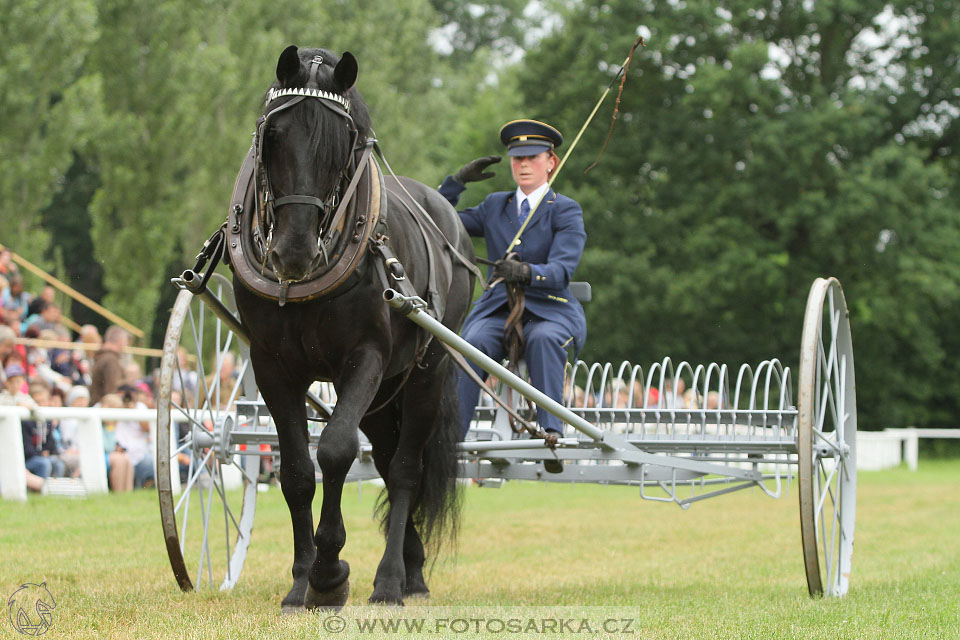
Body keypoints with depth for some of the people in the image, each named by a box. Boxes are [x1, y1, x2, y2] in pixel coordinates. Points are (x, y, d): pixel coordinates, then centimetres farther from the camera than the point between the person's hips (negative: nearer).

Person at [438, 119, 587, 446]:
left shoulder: (566, 211, 3)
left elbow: (561, 269, -13)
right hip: (497, 308, 2)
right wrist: (459, 180, 8)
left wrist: (527, 272, -34)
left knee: (543, 338, -38)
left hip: (549, 309, -2)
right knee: (474, 342, -32)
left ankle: (552, 428, -42)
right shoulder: (495, 206, 17)